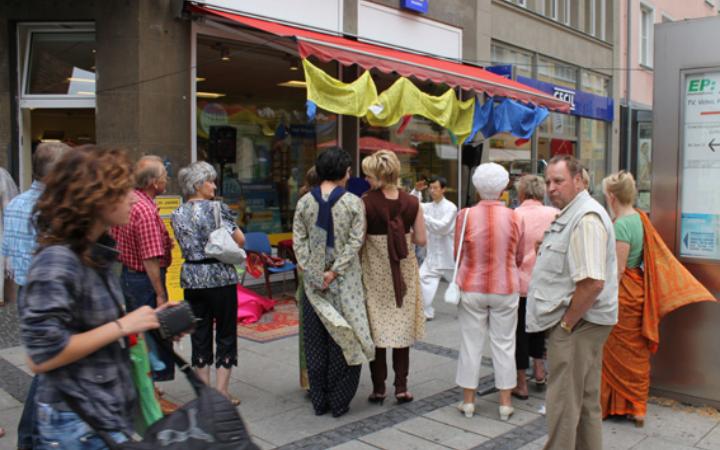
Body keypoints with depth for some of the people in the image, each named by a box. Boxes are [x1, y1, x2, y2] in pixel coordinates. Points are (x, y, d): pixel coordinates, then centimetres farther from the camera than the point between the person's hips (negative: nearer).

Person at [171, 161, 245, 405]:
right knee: (226, 333, 7)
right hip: (221, 277, -5)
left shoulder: (177, 214, 6)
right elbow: (240, 240, -10)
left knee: (200, 333, 12)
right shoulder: (217, 208, -10)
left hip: (191, 278, 5)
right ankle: (221, 391, 9)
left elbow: (186, 246, 11)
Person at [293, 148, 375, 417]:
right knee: (343, 339, 8)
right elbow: (355, 241, -13)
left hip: (313, 281, 3)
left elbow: (299, 241, -2)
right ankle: (339, 402, 13)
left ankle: (319, 401, 20)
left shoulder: (304, 202, 1)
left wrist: (312, 272, -3)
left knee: (315, 344, 12)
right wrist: (334, 271, -12)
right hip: (345, 282, -2)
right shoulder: (354, 203, -7)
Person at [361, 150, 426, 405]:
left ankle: (378, 388, 16)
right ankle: (401, 387, 15)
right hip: (404, 271, 2)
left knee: (376, 327, 9)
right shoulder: (412, 203, -5)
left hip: (375, 271, -2)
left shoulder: (366, 202, -13)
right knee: (402, 327, 11)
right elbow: (421, 240, -2)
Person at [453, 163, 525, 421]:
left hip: (472, 288, 0)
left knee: (471, 344, 10)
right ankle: (505, 403, 20)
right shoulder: (515, 218, -9)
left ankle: (468, 401, 20)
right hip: (505, 289, 1)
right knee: (504, 344, 11)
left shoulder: (465, 216, -11)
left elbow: (458, 254, -1)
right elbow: (519, 258, 2)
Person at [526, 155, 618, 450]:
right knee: (585, 401, 20)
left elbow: (592, 283, -28)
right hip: (578, 321, 11)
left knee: (563, 403, -2)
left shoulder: (586, 218, -20)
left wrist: (566, 324, -19)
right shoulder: (569, 215, 15)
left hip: (577, 323, -11)